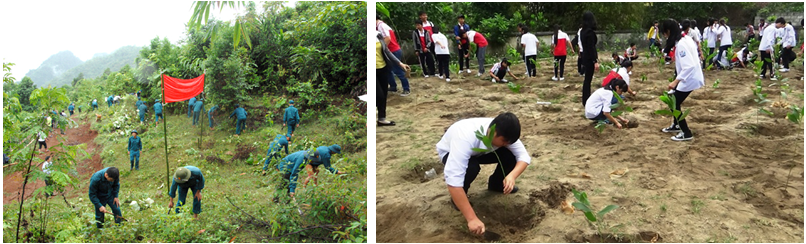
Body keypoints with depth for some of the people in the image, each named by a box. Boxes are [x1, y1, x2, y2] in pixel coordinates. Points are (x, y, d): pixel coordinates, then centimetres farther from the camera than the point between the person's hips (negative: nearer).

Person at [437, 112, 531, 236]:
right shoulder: (466, 137, -45)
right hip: (450, 153, -5)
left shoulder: (504, 133, -27)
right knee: (471, 167, -38)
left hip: (479, 151, 5)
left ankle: (496, 185, 11)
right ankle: (457, 198, -8)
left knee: (510, 156, -20)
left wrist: (512, 176, -44)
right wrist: (472, 219, -53)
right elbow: (453, 180, -51)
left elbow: (524, 156, -21)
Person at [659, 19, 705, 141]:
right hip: (689, 76, 10)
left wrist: (676, 81, -33)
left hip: (689, 78, -10)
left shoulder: (681, 44, -25)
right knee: (673, 99, 21)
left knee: (675, 104, 0)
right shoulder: (686, 38, 5)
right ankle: (676, 125, 37)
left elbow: (689, 66, -32)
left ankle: (686, 133, 10)